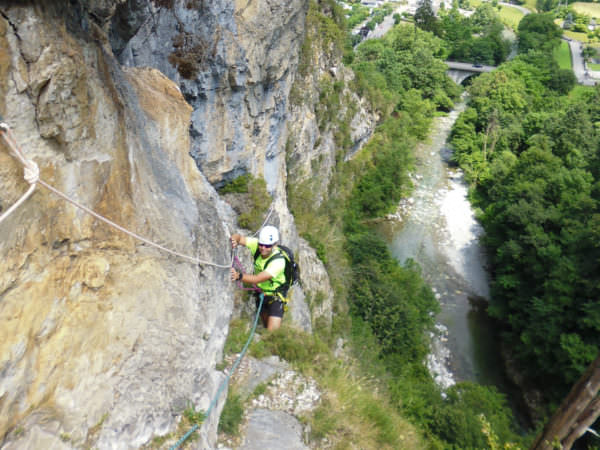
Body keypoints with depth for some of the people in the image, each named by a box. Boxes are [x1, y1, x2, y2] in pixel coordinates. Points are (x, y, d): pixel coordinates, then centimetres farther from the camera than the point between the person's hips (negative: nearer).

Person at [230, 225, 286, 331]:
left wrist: (238, 276, -56)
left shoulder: (278, 261, -33)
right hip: (260, 292, 6)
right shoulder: (257, 245, -17)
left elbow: (257, 279, -40)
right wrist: (234, 239, -37)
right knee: (266, 326, 23)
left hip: (275, 297, -6)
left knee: (273, 331, -13)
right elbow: (239, 237, -12)